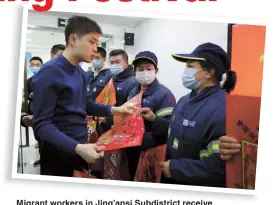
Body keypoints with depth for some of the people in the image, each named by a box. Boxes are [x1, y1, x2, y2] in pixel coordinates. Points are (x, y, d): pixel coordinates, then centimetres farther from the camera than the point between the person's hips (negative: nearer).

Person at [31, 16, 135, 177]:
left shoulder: (80, 72, 6)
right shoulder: (50, 72, -19)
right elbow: (42, 124, -23)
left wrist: (113, 110, 2)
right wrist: (77, 148, -33)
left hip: (81, 148, 8)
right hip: (59, 154, -8)